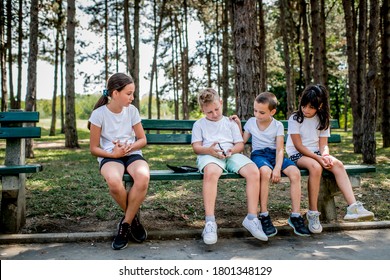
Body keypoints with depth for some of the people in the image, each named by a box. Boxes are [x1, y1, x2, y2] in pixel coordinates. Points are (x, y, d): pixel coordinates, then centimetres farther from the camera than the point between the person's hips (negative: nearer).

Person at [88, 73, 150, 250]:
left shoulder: (132, 110, 3)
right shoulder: (99, 113, -5)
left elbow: (142, 140, 9)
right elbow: (94, 148, 0)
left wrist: (129, 147, -12)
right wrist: (113, 154, -17)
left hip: (132, 154, 2)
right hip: (109, 156, -2)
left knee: (143, 177, -35)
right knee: (113, 181, -39)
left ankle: (125, 224, -13)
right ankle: (133, 218, -6)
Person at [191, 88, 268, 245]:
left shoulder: (230, 123, 26)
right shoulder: (199, 124, 20)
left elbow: (240, 144, 17)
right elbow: (196, 147, 8)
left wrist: (232, 150, -7)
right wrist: (209, 150, -15)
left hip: (232, 155, 3)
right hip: (209, 155, -3)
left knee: (253, 171, -28)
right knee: (211, 172, -41)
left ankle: (252, 218, -23)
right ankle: (210, 222, -39)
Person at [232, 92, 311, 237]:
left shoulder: (278, 125, 3)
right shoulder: (251, 122, 10)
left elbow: (280, 149, -6)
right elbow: (242, 141, 16)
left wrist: (278, 168, -22)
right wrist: (238, 125, 7)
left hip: (274, 154, 1)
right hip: (258, 154, -1)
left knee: (295, 172, -28)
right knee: (265, 171, -38)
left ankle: (295, 215, -18)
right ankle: (264, 216, -30)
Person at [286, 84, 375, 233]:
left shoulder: (323, 119, 7)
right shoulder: (295, 118, -8)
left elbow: (323, 144, 1)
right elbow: (298, 146, -14)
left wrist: (325, 156, -22)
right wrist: (318, 158, -24)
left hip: (316, 153, 5)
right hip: (297, 155, -5)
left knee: (338, 164, -25)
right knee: (315, 167, -36)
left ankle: (353, 207, -31)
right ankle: (312, 212, -28)